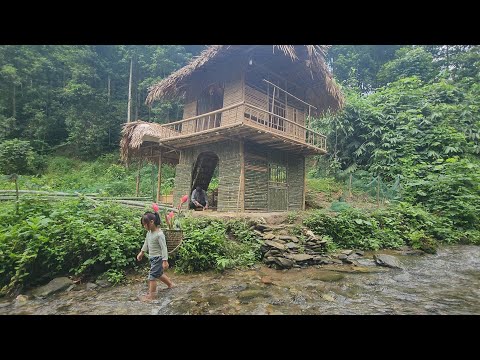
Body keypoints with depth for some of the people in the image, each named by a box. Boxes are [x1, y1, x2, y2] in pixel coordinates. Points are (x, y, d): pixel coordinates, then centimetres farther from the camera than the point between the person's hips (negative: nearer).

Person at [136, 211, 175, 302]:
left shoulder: (159, 234, -25)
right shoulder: (149, 232, 1)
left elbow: (164, 248, -23)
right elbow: (146, 243, 18)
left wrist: (165, 261, -24)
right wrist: (142, 252, 25)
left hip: (158, 258, -9)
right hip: (152, 257, 9)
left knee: (152, 276, -3)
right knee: (159, 274, 21)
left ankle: (151, 295, 11)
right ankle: (170, 284, 40)